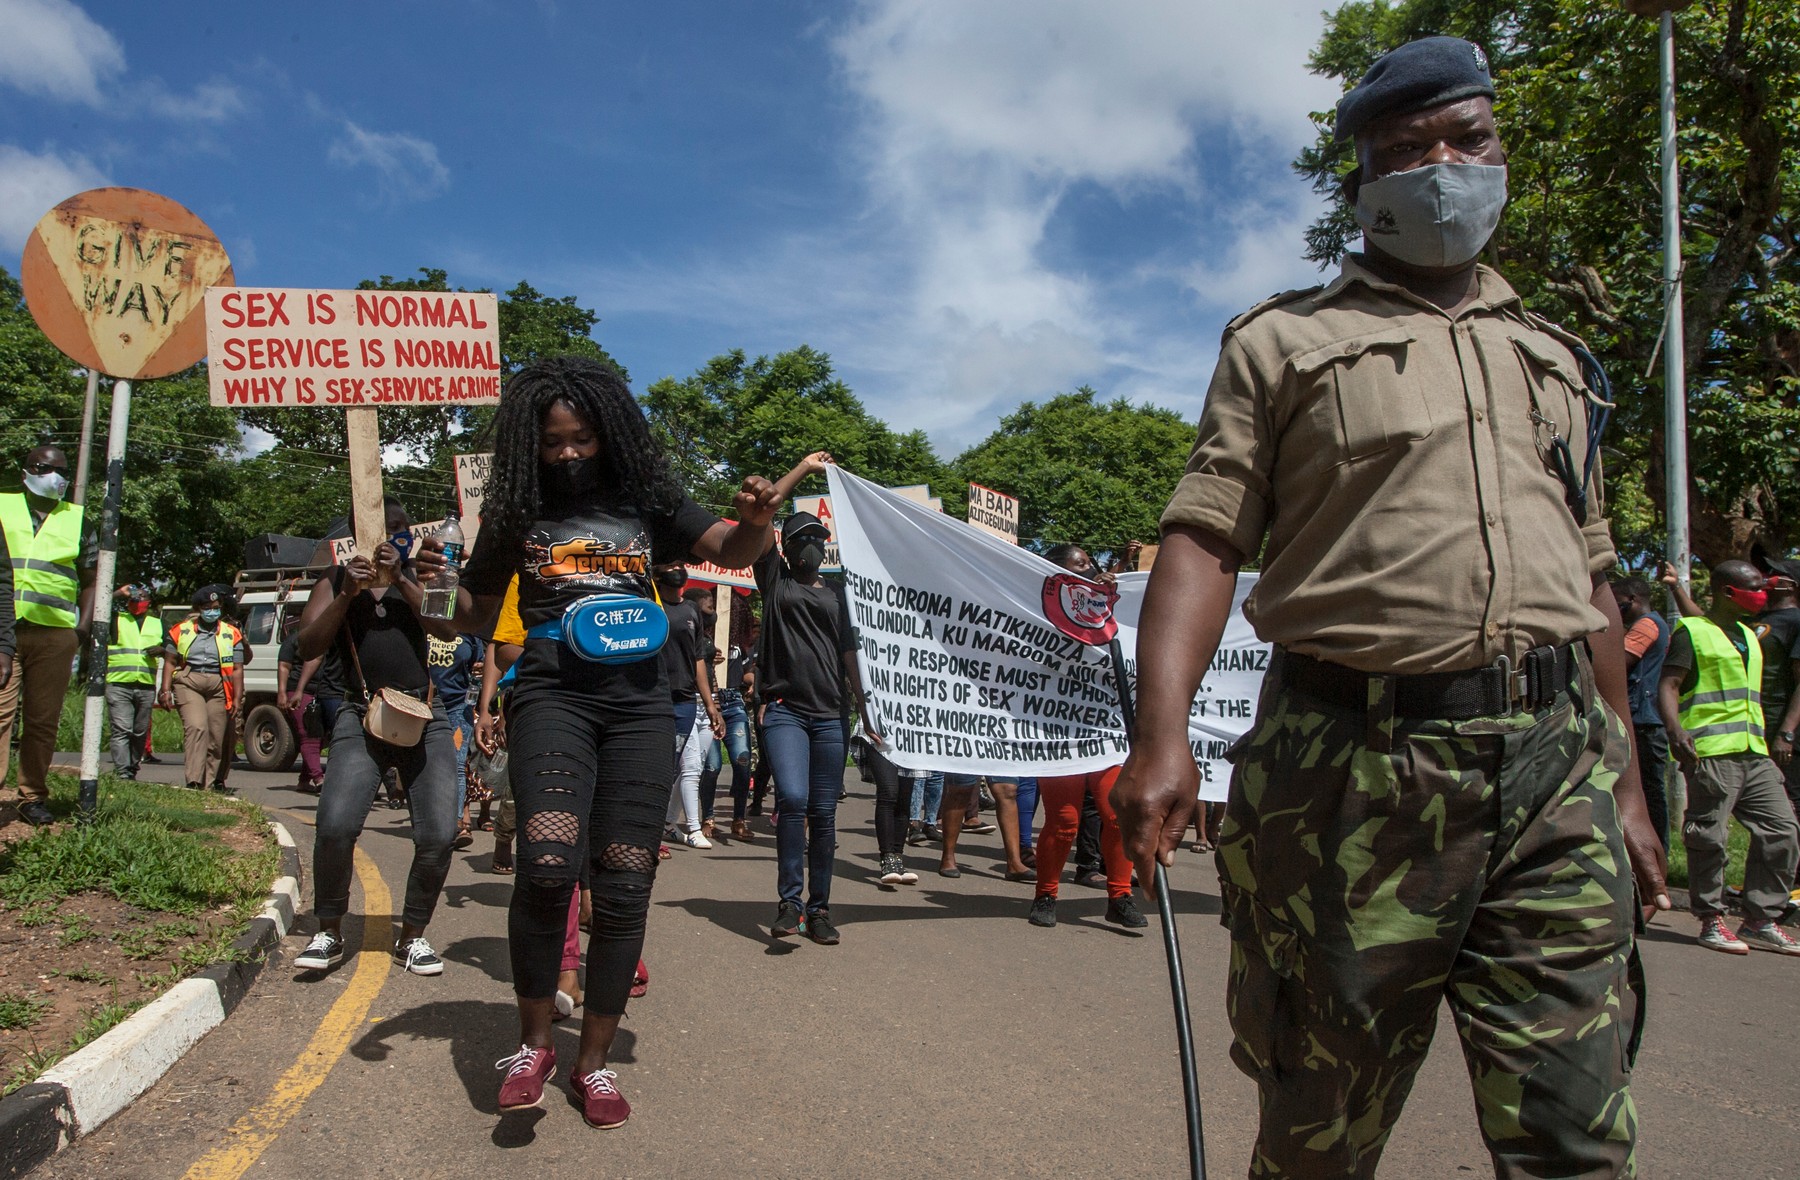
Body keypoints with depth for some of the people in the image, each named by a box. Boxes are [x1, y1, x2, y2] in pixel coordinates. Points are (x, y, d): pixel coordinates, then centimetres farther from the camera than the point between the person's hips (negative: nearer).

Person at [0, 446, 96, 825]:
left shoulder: (77, 521, 16)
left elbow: (89, 581, 19)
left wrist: (83, 626, 5)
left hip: (55, 634, 1)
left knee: (43, 720, 2)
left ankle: (33, 797, 10)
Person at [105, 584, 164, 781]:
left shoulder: (158, 623, 19)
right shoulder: (116, 619, 11)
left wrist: (161, 650, -1)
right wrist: (118, 594, -7)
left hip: (146, 687, 3)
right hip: (118, 685, -3)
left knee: (140, 732, 7)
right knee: (121, 730, -12)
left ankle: (133, 770, 17)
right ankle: (122, 773, -16)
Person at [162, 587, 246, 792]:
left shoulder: (231, 634, 10)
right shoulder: (182, 631, 12)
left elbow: (237, 669, 7)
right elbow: (170, 662, 13)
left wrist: (237, 699, 0)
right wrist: (166, 690, 2)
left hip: (219, 687, 1)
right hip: (188, 684, -1)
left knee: (217, 737, 0)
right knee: (196, 727, -19)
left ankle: (211, 782, 9)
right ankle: (194, 781, -22)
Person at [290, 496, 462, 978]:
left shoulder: (418, 575, 14)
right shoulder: (336, 581, 13)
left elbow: (449, 628, -3)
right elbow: (307, 647, 1)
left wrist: (401, 580, -11)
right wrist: (347, 593, -9)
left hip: (426, 717, 1)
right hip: (361, 718, -1)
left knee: (438, 834, -9)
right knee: (335, 826, -19)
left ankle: (413, 936, 10)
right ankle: (329, 933, 3)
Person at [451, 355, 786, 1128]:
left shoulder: (644, 501, 9)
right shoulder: (517, 515, 9)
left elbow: (730, 552, 3)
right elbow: (475, 617, 18)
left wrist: (755, 521, -20)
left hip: (638, 698, 2)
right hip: (552, 692, -1)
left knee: (624, 884, 2)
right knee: (547, 862, -22)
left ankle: (594, 1058, 20)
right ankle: (533, 1043, 1)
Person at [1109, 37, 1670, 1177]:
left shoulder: (1550, 356, 22)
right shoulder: (1283, 342, 8)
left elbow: (1590, 578, 23)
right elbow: (1205, 535, -3)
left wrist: (1624, 780, 19)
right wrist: (1162, 734, -18)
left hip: (1557, 773, 4)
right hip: (1358, 769, -3)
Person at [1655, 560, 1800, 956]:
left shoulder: (1749, 635, 23)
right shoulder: (1692, 631, -1)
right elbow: (1668, 685, -10)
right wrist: (1676, 731, -26)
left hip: (1754, 752, 8)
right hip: (1710, 751, -8)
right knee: (1709, 837, -5)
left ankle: (1760, 921, 13)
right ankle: (1711, 922, 5)